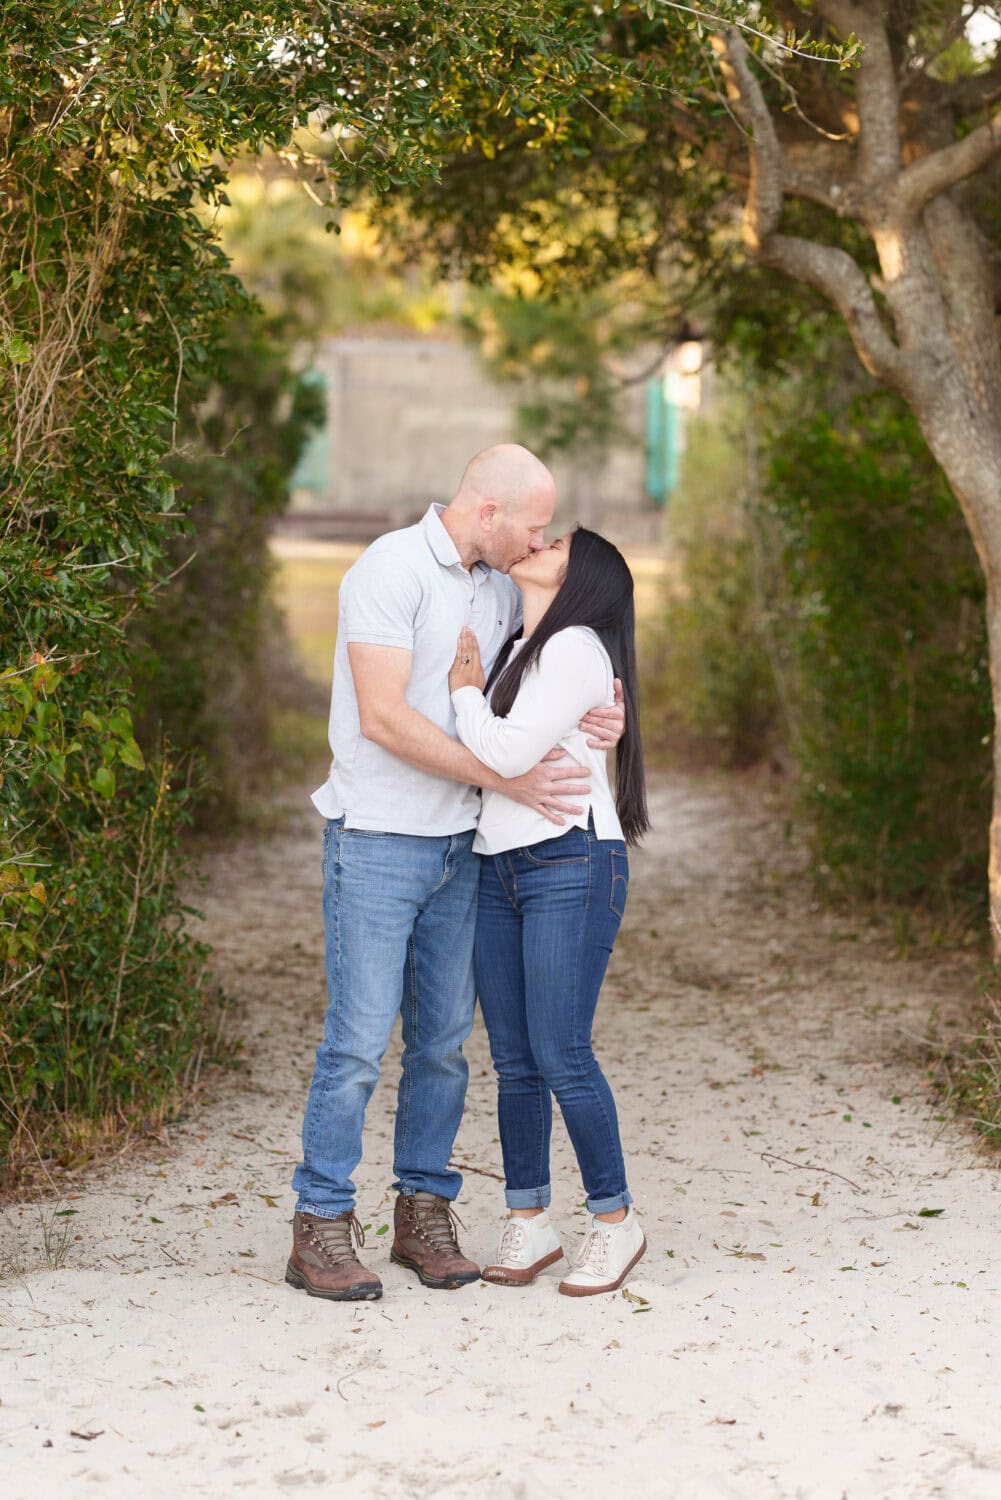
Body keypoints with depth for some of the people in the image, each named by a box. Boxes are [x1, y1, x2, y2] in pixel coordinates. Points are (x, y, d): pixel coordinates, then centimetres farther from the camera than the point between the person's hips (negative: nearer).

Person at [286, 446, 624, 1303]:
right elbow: (384, 719, -19)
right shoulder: (390, 572, -13)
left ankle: (425, 1215, 18)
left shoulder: (500, 590, 11)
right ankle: (321, 1228, 2)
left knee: (443, 1040, 8)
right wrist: (508, 781, -18)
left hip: (458, 845, 7)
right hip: (378, 839, -7)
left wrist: (594, 717, -2)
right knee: (360, 1039, -7)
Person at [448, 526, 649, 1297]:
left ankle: (616, 1221, 4)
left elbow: (507, 753, -15)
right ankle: (529, 1223, 13)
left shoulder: (576, 649, -8)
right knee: (513, 1059, 6)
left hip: (571, 865, -8)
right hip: (499, 869, 8)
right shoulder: (511, 653, 18)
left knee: (561, 1054, -9)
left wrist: (464, 691, -1)